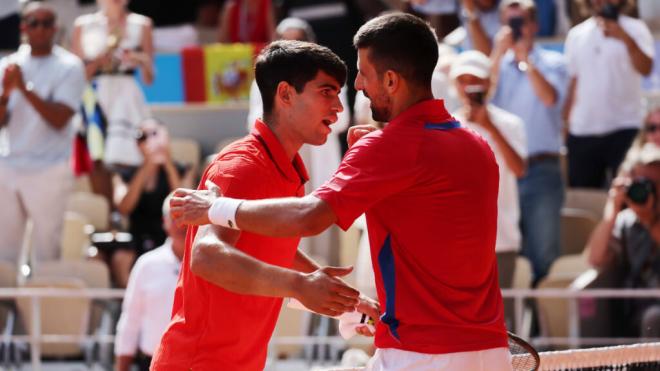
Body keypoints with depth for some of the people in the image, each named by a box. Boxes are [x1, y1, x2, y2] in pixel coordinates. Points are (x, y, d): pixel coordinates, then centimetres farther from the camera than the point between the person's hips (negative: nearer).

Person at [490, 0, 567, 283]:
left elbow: (550, 97, -13)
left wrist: (524, 57, -14)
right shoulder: (496, 64, 12)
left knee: (543, 254, -4)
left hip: (541, 171, -2)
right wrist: (499, 53, -12)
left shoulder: (552, 63, 6)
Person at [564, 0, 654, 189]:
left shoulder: (635, 29, -1)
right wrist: (566, 123, 10)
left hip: (623, 129, -4)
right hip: (582, 131, 4)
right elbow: (573, 83, 16)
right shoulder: (576, 35, 12)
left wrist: (626, 39, -36)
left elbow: (645, 68, -19)